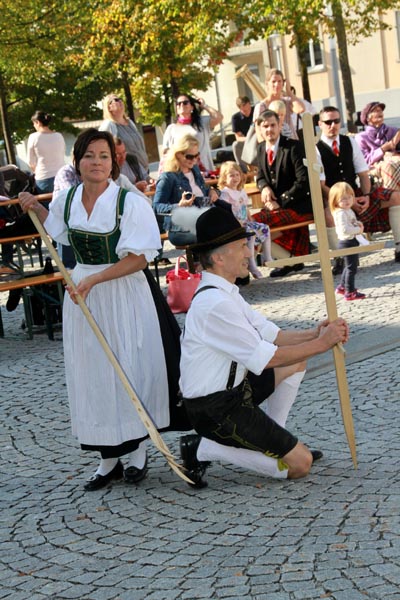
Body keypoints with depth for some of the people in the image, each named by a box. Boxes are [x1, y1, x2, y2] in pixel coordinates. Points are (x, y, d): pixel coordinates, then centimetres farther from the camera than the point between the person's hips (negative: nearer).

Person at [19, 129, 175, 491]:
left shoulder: (130, 202, -14)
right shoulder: (67, 199, 4)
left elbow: (140, 257, -17)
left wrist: (95, 279, -21)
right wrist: (35, 209, 10)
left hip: (123, 294, -5)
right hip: (82, 294, 5)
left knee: (130, 371, -1)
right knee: (92, 375, 7)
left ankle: (138, 453, 15)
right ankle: (109, 459, 17)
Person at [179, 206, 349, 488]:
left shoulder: (223, 292, 8)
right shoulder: (215, 304, -25)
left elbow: (271, 333, 8)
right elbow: (265, 358, -23)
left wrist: (313, 334, -7)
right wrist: (321, 343, -14)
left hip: (231, 388, 10)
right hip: (215, 409, -10)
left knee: (296, 362, 17)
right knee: (300, 464, -7)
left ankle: (272, 443, 19)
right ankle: (205, 449, -4)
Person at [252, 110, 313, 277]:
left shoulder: (294, 147, -13)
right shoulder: (261, 148, 8)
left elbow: (304, 181, -18)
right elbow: (260, 176, 20)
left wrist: (280, 201, -20)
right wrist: (264, 187, -5)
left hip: (298, 205, -8)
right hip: (277, 204, 9)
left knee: (252, 223, -23)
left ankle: (291, 259, -4)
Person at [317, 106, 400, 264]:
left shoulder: (350, 142, 9)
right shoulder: (316, 149, -7)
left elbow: (363, 174, 7)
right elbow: (321, 185, -13)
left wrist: (366, 196, -12)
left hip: (356, 194, 6)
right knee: (328, 213, -42)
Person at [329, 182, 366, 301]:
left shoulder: (348, 211, 10)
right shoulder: (341, 213, -23)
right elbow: (345, 229, -32)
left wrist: (357, 224, 6)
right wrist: (358, 229, -20)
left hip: (351, 241, 11)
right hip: (347, 242, -11)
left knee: (350, 266, 24)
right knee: (351, 268, -4)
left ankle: (342, 287, 36)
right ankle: (350, 292, 3)